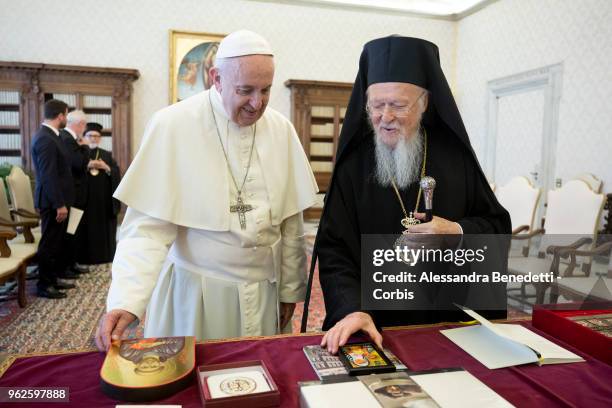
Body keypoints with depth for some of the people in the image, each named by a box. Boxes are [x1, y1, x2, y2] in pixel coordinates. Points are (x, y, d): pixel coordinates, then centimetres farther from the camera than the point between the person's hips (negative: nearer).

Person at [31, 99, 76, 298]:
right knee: (49, 243, 0)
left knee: (56, 241, 17)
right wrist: (59, 204, -23)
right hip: (53, 201, -10)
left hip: (57, 199, 10)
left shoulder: (48, 135, 12)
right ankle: (44, 285, 12)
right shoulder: (45, 139, -20)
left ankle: (52, 278, 28)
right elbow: (48, 175, -23)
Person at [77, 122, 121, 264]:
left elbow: (117, 173, 4)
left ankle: (105, 256, 10)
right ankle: (86, 257, 3)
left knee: (104, 228, 3)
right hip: (85, 197, -2)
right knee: (87, 228, -4)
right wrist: (86, 166, -18)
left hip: (104, 198, 2)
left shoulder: (107, 155, 13)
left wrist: (106, 167, -14)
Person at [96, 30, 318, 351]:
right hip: (194, 291, -3)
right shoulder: (172, 125, -12)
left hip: (264, 292, 4)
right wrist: (125, 301, -23)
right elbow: (148, 226, -13)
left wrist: (290, 289, 6)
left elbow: (290, 222, 3)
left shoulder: (281, 129, -2)